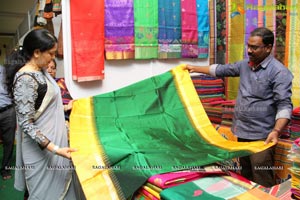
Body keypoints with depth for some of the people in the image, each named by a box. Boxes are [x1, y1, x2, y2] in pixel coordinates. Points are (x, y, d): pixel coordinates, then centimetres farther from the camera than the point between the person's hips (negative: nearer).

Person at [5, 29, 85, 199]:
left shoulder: (41, 71, 5)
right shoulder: (26, 80, -23)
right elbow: (26, 124, -24)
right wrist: (54, 148, -30)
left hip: (54, 139, 9)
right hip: (42, 148, -9)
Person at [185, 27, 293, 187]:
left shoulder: (279, 72, -13)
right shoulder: (245, 65, 8)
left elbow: (284, 105, -19)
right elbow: (221, 70, 20)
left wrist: (276, 131, -32)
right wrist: (195, 68, 21)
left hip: (261, 135, -7)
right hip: (242, 131, 7)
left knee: (262, 182, -4)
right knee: (245, 174, 19)